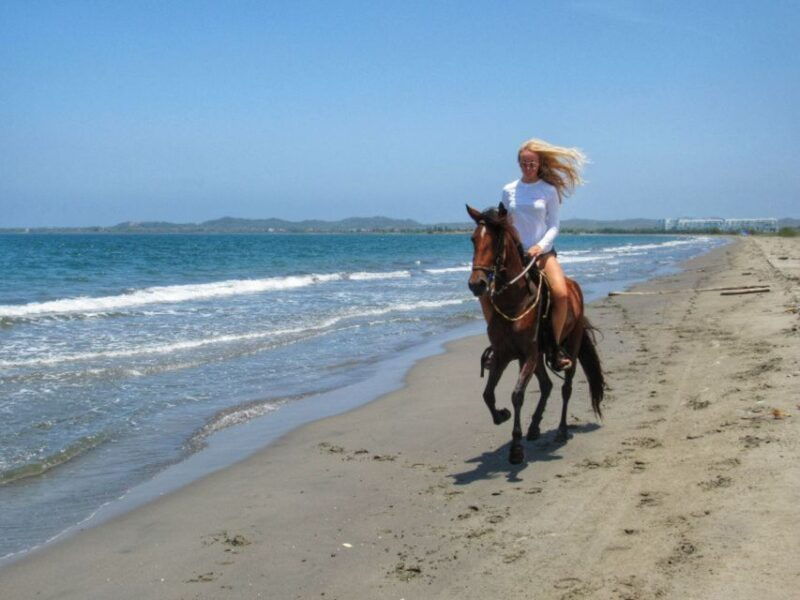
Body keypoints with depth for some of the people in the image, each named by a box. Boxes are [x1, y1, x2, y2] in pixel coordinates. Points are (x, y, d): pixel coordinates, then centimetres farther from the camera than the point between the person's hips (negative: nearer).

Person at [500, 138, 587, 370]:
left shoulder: (549, 191, 2)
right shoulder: (508, 191, 7)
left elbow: (554, 226, 0)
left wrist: (541, 246, -16)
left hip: (542, 251, -2)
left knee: (561, 294, -25)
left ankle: (556, 345, -9)